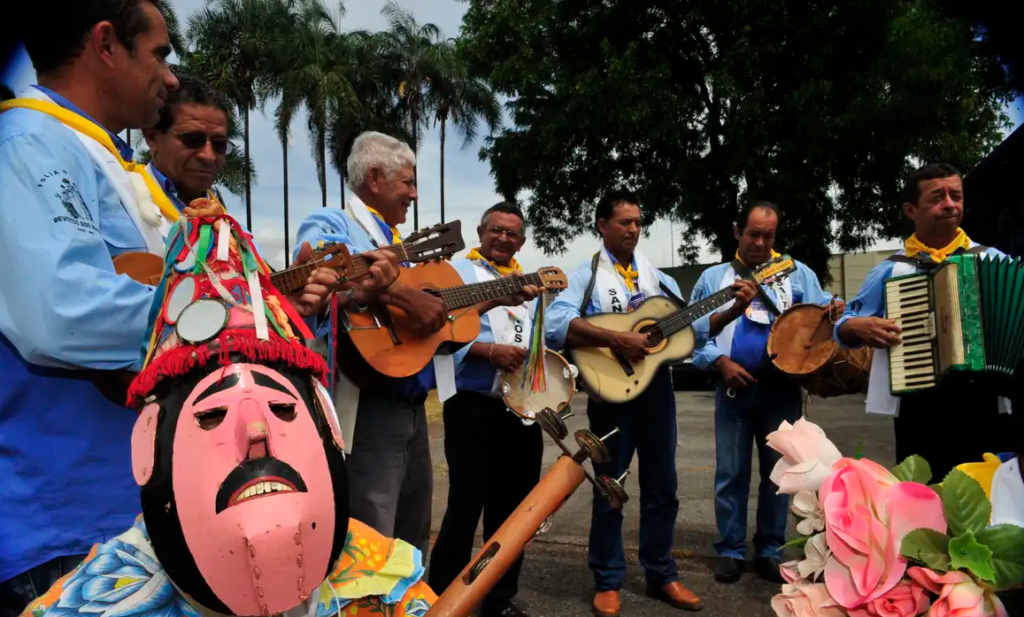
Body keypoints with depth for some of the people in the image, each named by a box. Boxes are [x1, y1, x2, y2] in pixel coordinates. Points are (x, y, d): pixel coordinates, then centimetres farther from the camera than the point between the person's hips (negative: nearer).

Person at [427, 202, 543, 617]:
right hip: (474, 409, -6)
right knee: (465, 510, -1)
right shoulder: (457, 274, -2)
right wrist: (489, 351, -22)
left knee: (514, 511, 13)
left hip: (526, 409, 6)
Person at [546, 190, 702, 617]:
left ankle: (661, 575, 28)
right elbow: (556, 323, -24)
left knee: (661, 486, 13)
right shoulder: (586, 276, -5)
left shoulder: (657, 277, 12)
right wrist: (616, 339, -30)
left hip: (657, 387, 5)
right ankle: (608, 582, 20)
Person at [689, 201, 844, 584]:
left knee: (777, 472, 7)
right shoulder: (713, 278, 8)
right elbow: (693, 332, 4)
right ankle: (731, 550, 16)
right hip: (734, 388, 0)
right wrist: (720, 362, -10)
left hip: (782, 387, 1)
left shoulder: (797, 274, 10)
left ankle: (769, 550, 20)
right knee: (731, 473, 4)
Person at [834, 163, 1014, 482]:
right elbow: (843, 327, 10)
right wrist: (859, 327, -11)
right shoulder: (890, 270, 7)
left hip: (986, 404, 1)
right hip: (920, 410, -1)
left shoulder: (992, 260, 9)